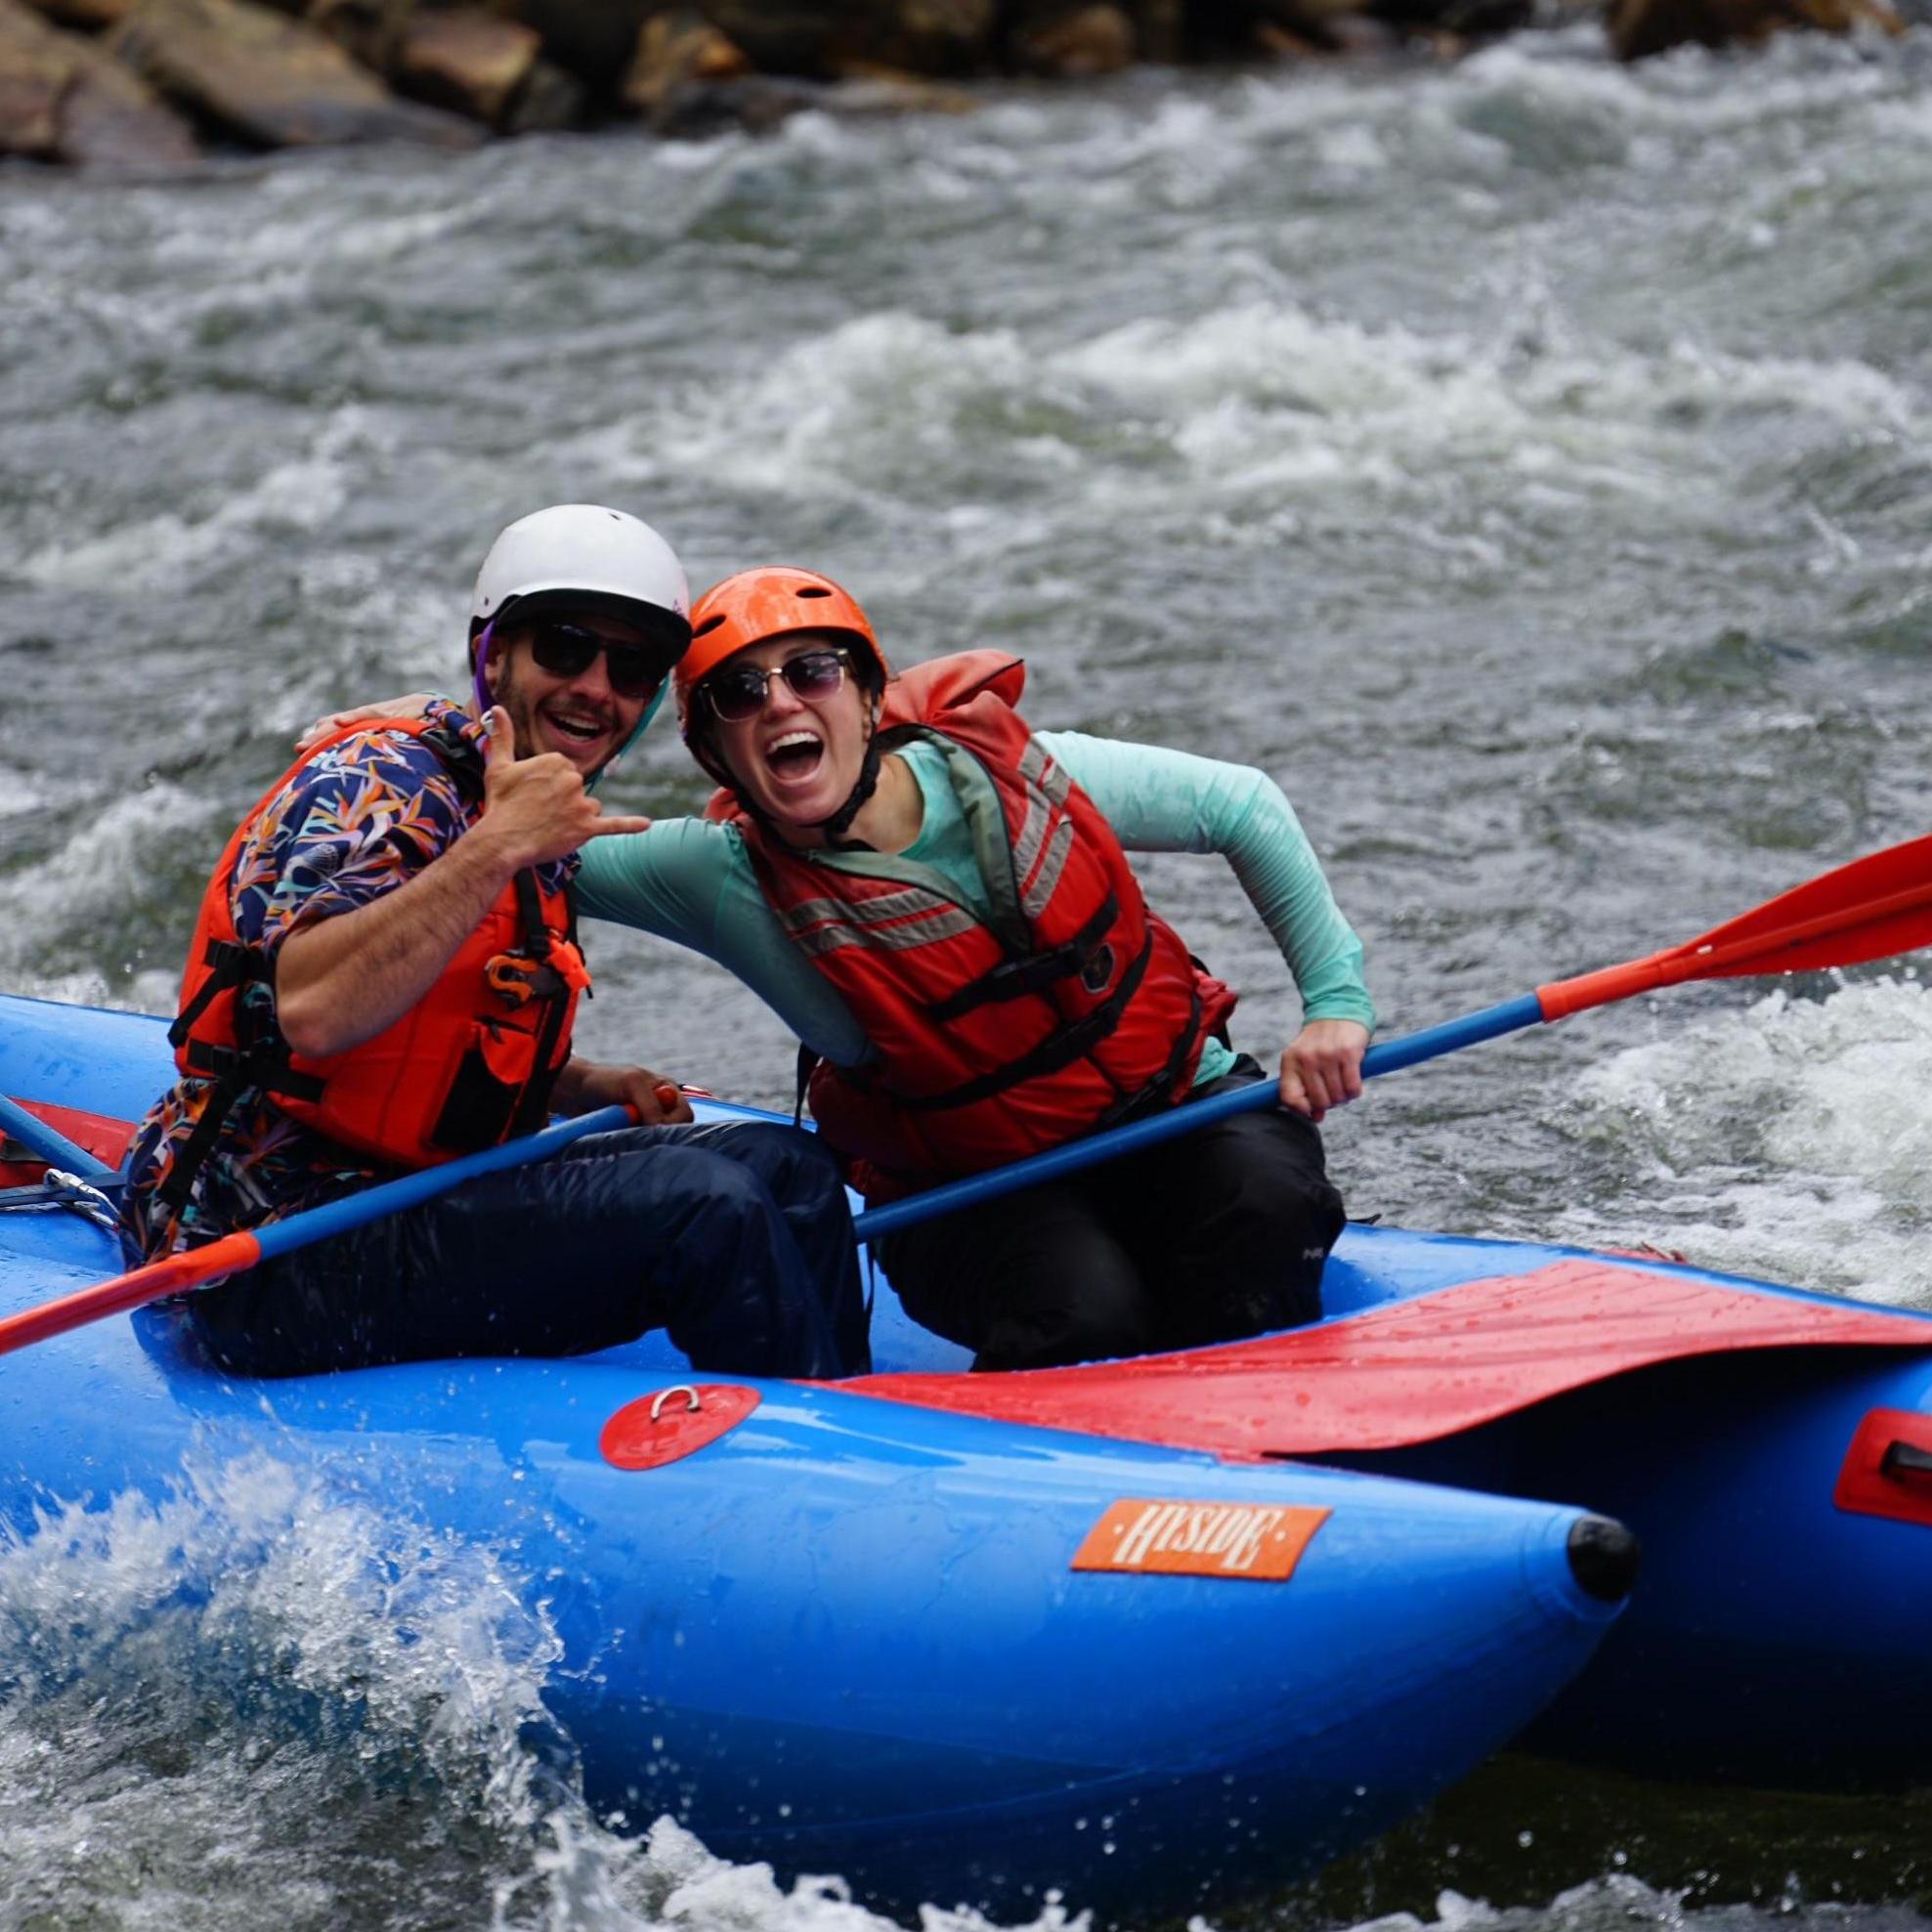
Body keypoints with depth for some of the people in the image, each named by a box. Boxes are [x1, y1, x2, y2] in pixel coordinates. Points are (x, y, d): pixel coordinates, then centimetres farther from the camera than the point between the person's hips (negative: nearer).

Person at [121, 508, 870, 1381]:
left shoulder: (546, 847, 15)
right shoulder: (381, 781, -12)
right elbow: (312, 1014, -32)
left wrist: (591, 1088, 9)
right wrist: (497, 849, -31)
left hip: (420, 1199, 10)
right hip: (277, 1261, -10)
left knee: (786, 1167, 1)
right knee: (702, 1203, -22)